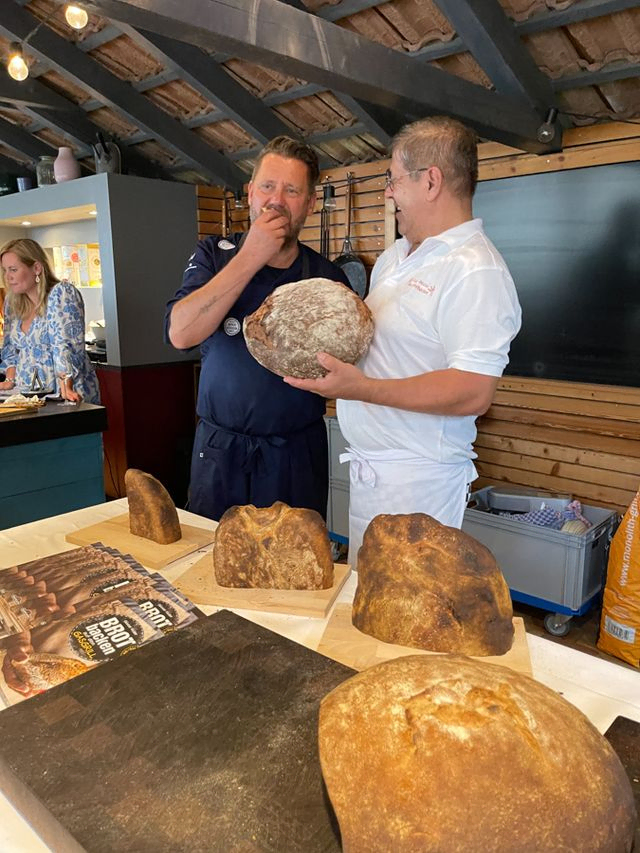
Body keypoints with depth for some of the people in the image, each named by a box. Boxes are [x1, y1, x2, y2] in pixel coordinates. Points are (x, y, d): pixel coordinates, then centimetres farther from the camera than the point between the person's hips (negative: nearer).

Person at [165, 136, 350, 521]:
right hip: (220, 449, 0)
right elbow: (180, 333, -18)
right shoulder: (215, 255, 0)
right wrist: (249, 258, -19)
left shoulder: (328, 276, 0)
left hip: (298, 454, 1)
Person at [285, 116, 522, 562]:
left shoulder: (476, 271, -18)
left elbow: (474, 393, -25)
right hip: (370, 468, 9)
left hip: (418, 479, -9)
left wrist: (362, 388, -28)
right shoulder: (397, 255, 13)